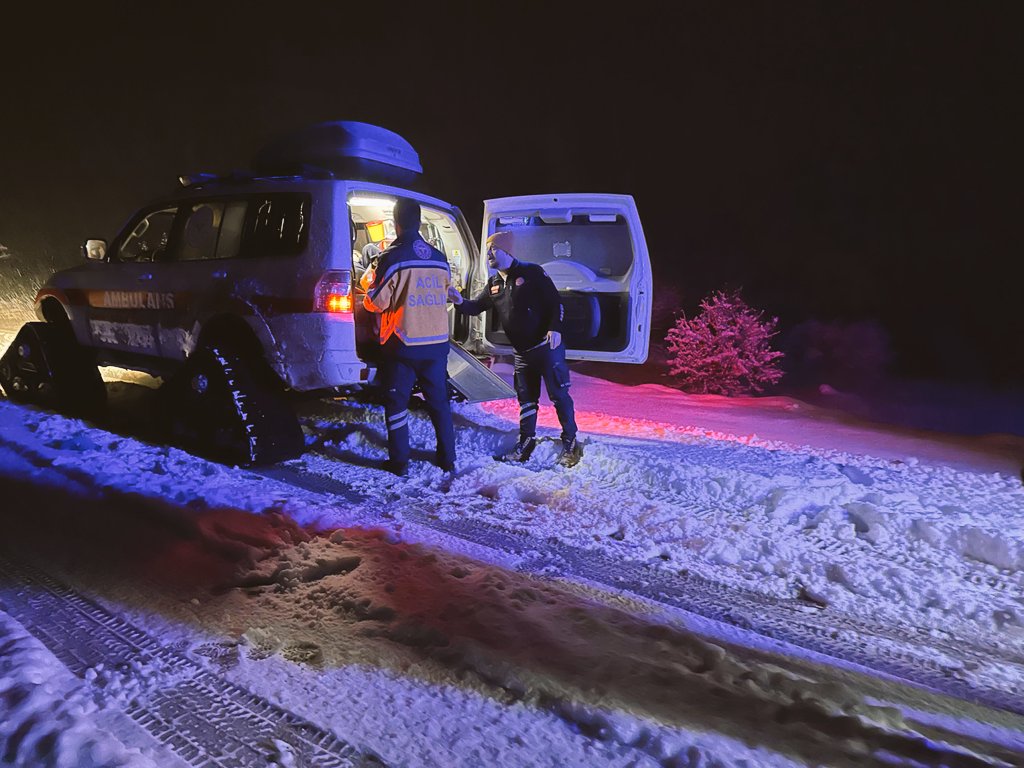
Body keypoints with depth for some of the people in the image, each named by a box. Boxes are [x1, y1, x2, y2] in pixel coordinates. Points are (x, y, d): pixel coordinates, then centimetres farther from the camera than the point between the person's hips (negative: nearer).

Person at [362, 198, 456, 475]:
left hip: (403, 344, -5)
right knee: (439, 400, 15)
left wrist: (369, 281, 9)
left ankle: (399, 461, 13)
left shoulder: (392, 257, -12)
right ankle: (447, 458, 22)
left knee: (396, 401, 8)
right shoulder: (439, 258, 5)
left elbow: (377, 302, -10)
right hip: (437, 341, 5)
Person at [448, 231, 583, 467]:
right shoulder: (494, 284, 11)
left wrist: (555, 329, -23)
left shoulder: (531, 272, -9)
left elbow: (555, 302, -10)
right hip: (522, 352, 7)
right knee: (526, 399, 13)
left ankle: (570, 443, 10)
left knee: (559, 395, -1)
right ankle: (526, 443, 24)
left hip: (547, 346, -7)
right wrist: (460, 302, -6)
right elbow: (477, 306, 15)